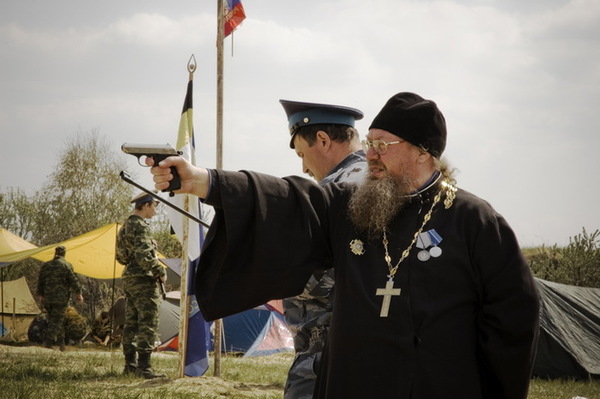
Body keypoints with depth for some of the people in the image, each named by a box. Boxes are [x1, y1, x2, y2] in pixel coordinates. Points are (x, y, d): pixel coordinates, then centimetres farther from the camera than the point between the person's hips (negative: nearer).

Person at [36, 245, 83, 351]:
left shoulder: (46, 265, 11)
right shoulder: (66, 265, -5)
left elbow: (40, 282, 14)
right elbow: (73, 280, -7)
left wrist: (41, 295, 22)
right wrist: (79, 294, 1)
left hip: (48, 298, 5)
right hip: (61, 298, -5)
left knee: (55, 319, 14)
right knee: (57, 321, -4)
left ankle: (61, 343, 15)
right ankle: (48, 343, -14)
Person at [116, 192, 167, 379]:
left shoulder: (126, 226, 17)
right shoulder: (140, 226, -14)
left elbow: (121, 256, 24)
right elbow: (144, 255, -23)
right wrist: (161, 272, -13)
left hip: (129, 279, 10)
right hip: (144, 280, -10)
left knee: (132, 323, 12)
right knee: (148, 323, -10)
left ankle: (130, 364, 16)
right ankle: (144, 367, -15)